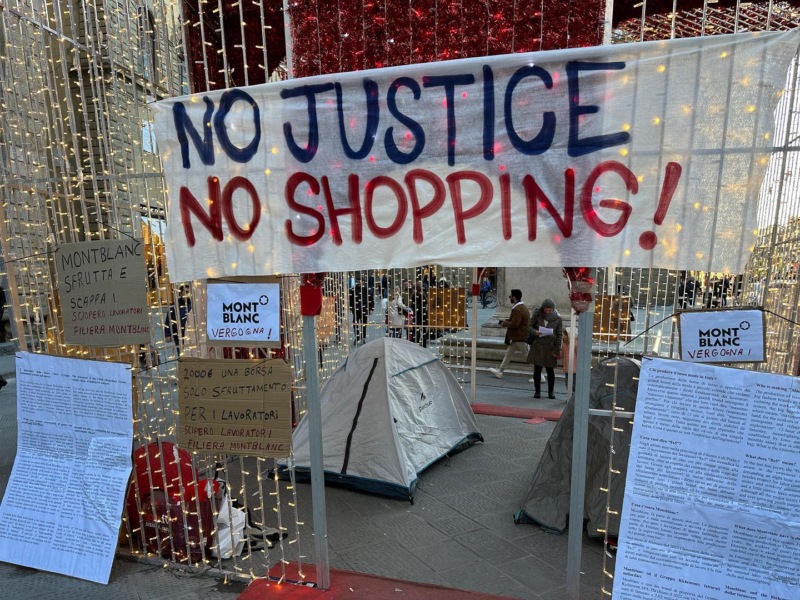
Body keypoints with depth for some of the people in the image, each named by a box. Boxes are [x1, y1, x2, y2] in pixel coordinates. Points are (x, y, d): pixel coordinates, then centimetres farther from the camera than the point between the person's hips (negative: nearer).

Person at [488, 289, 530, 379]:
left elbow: (514, 324, -26)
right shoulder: (522, 307, 11)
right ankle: (500, 371, 25)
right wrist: (507, 320, 9)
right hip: (517, 336, 11)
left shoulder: (517, 309, -23)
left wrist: (505, 323, -11)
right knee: (509, 352, 16)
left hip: (520, 338, -11)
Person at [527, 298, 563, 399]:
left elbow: (559, 335, -1)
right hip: (537, 345, 1)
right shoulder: (537, 314, -3)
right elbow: (529, 326, 4)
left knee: (550, 370, 7)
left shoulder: (558, 318, -4)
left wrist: (557, 350, -5)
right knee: (537, 369, 4)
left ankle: (551, 392, 19)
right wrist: (534, 332, -18)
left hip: (550, 347, -1)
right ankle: (537, 391, 16)